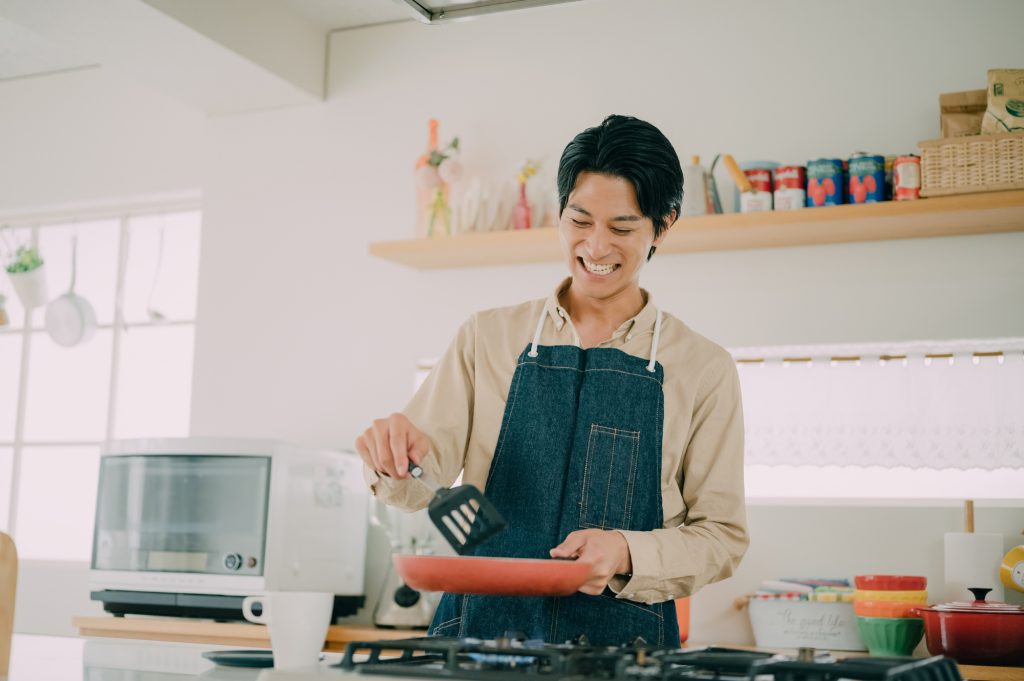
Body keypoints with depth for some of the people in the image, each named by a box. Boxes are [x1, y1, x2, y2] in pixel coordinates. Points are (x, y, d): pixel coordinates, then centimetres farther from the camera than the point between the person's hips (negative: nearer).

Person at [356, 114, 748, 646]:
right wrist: (396, 454, -16)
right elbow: (425, 478, 6)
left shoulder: (703, 368, 5)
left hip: (623, 643, -2)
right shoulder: (488, 337, 9)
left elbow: (722, 534, 6)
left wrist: (627, 554, -12)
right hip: (482, 628, 2)